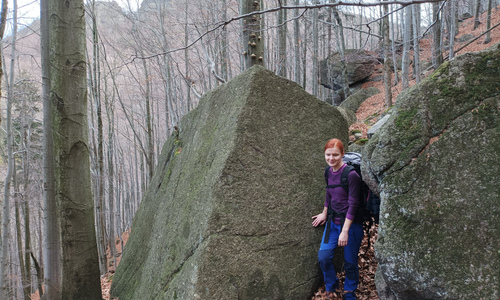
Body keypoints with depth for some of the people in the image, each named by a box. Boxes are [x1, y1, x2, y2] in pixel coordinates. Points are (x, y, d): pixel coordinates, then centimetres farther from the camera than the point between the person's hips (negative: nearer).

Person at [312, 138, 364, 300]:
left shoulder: (351, 174, -20)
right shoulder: (329, 171, 0)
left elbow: (353, 204, -19)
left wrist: (345, 231, -20)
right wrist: (324, 213, 22)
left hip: (351, 224, -5)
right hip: (333, 221, 6)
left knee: (350, 262, 7)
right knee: (323, 257, -4)